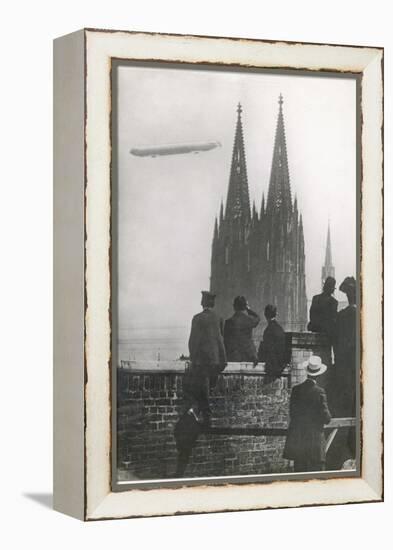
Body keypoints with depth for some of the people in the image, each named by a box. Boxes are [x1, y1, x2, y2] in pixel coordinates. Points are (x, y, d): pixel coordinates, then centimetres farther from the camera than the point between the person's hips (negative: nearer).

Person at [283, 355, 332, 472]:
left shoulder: (296, 390, 0)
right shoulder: (319, 391, -10)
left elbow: (292, 414, 3)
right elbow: (326, 418, -8)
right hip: (314, 439, -4)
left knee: (299, 468, 9)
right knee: (315, 471, 0)